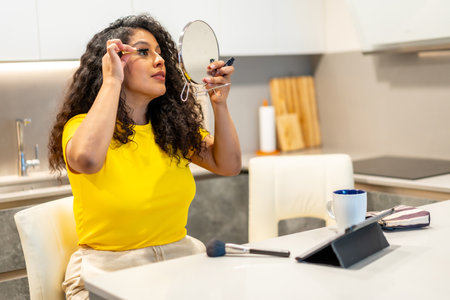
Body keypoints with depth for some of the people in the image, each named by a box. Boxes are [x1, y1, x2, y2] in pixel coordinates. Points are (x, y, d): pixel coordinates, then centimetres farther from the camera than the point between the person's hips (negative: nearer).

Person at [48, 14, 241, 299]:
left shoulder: (173, 127, 9)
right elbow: (87, 159, -33)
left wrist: (219, 103, -6)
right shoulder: (82, 125, -9)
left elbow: (229, 165, 7)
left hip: (181, 253, 5)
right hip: (109, 268, -4)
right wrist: (112, 82, -23)